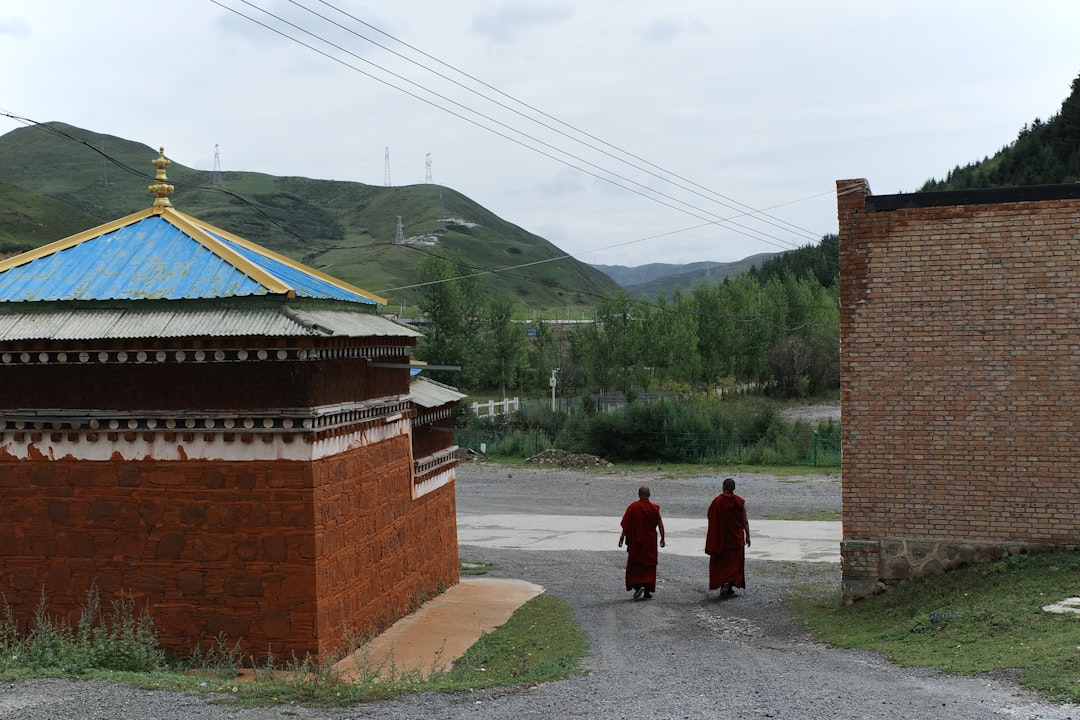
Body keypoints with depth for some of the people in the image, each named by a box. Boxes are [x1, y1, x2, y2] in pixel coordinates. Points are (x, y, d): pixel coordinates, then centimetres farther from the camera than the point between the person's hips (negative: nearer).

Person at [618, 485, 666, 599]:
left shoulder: (633, 507, -7)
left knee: (634, 564, 8)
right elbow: (660, 525, -3)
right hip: (650, 542, 1)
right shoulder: (654, 508, -4)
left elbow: (625, 524, -7)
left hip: (635, 541, -1)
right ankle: (647, 591, 9)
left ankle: (638, 585, -13)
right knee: (649, 565, 10)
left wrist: (622, 537, 0)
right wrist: (662, 538, 6)